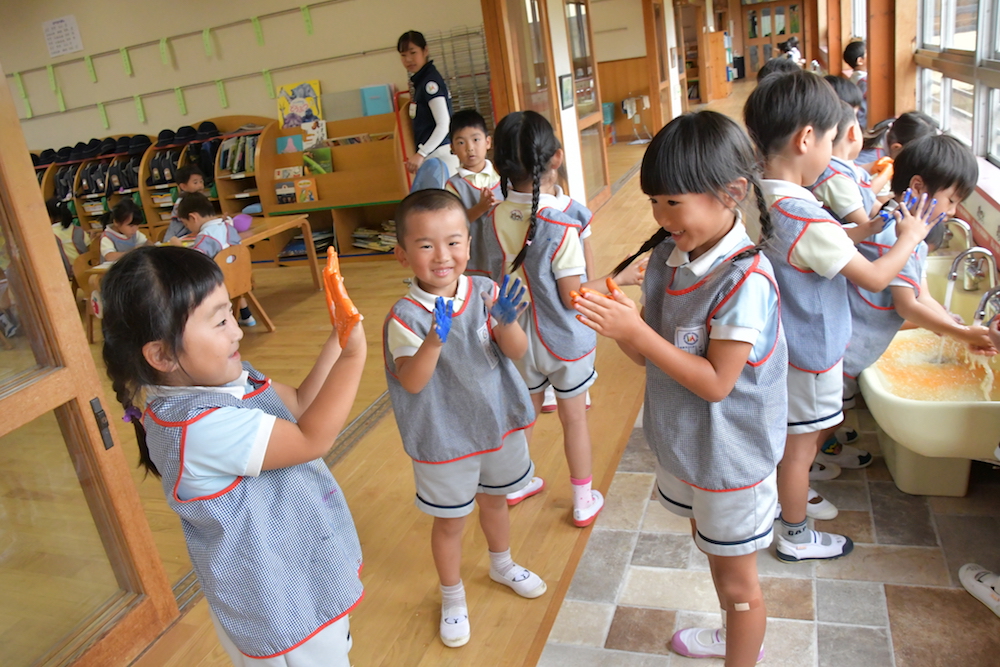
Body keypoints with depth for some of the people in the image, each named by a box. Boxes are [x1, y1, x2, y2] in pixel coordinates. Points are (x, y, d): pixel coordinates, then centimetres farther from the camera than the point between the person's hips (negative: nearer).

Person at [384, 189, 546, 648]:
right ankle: (452, 597, 42)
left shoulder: (485, 292, -12)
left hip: (498, 421, 4)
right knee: (450, 521, 15)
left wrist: (507, 321, -34)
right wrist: (435, 339, -46)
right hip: (445, 440, -4)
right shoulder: (406, 317, -22)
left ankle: (502, 565, 56)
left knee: (495, 500, 27)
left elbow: (517, 352, -13)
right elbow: (411, 382, -29)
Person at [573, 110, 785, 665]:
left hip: (731, 458, -8)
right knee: (711, 548, 30)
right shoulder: (666, 256, -4)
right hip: (681, 444, 8)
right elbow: (651, 355, 0)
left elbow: (715, 383, -27)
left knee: (737, 581, 14)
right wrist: (615, 320, -20)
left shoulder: (744, 278, -27)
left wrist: (636, 332, -31)